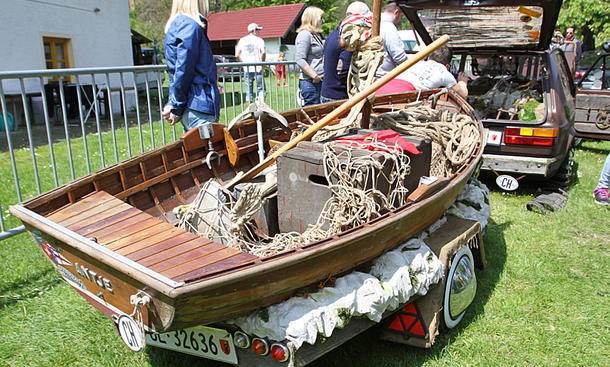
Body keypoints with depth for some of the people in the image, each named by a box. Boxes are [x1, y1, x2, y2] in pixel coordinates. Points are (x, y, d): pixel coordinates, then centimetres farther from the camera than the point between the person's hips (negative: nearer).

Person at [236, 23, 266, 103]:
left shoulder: (242, 40, 10)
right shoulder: (259, 40, -1)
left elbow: (237, 55, 3)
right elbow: (263, 52, -18)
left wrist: (243, 63, 12)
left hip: (247, 69, 3)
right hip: (257, 69, -3)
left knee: (249, 91, 7)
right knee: (261, 89, 5)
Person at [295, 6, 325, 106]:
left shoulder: (317, 34, 21)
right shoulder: (305, 34, -9)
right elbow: (300, 60, -18)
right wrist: (315, 76, -20)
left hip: (320, 81, 9)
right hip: (310, 82, -9)